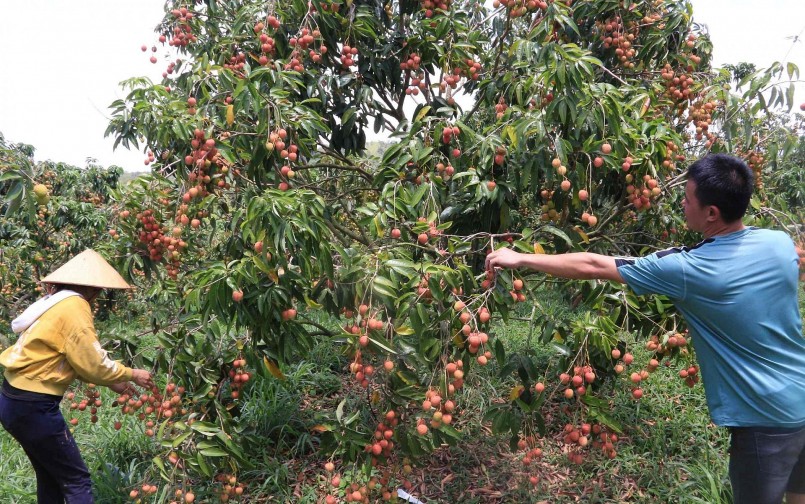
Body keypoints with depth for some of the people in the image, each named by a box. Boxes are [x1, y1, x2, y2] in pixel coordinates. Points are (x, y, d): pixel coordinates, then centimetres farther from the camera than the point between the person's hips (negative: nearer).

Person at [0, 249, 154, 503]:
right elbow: (92, 364, -16)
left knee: (50, 477, 20)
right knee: (77, 481, -1)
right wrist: (132, 374, -2)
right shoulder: (74, 306, -16)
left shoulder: (56, 303, 13)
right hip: (33, 407, -10)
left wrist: (111, 381, 14)